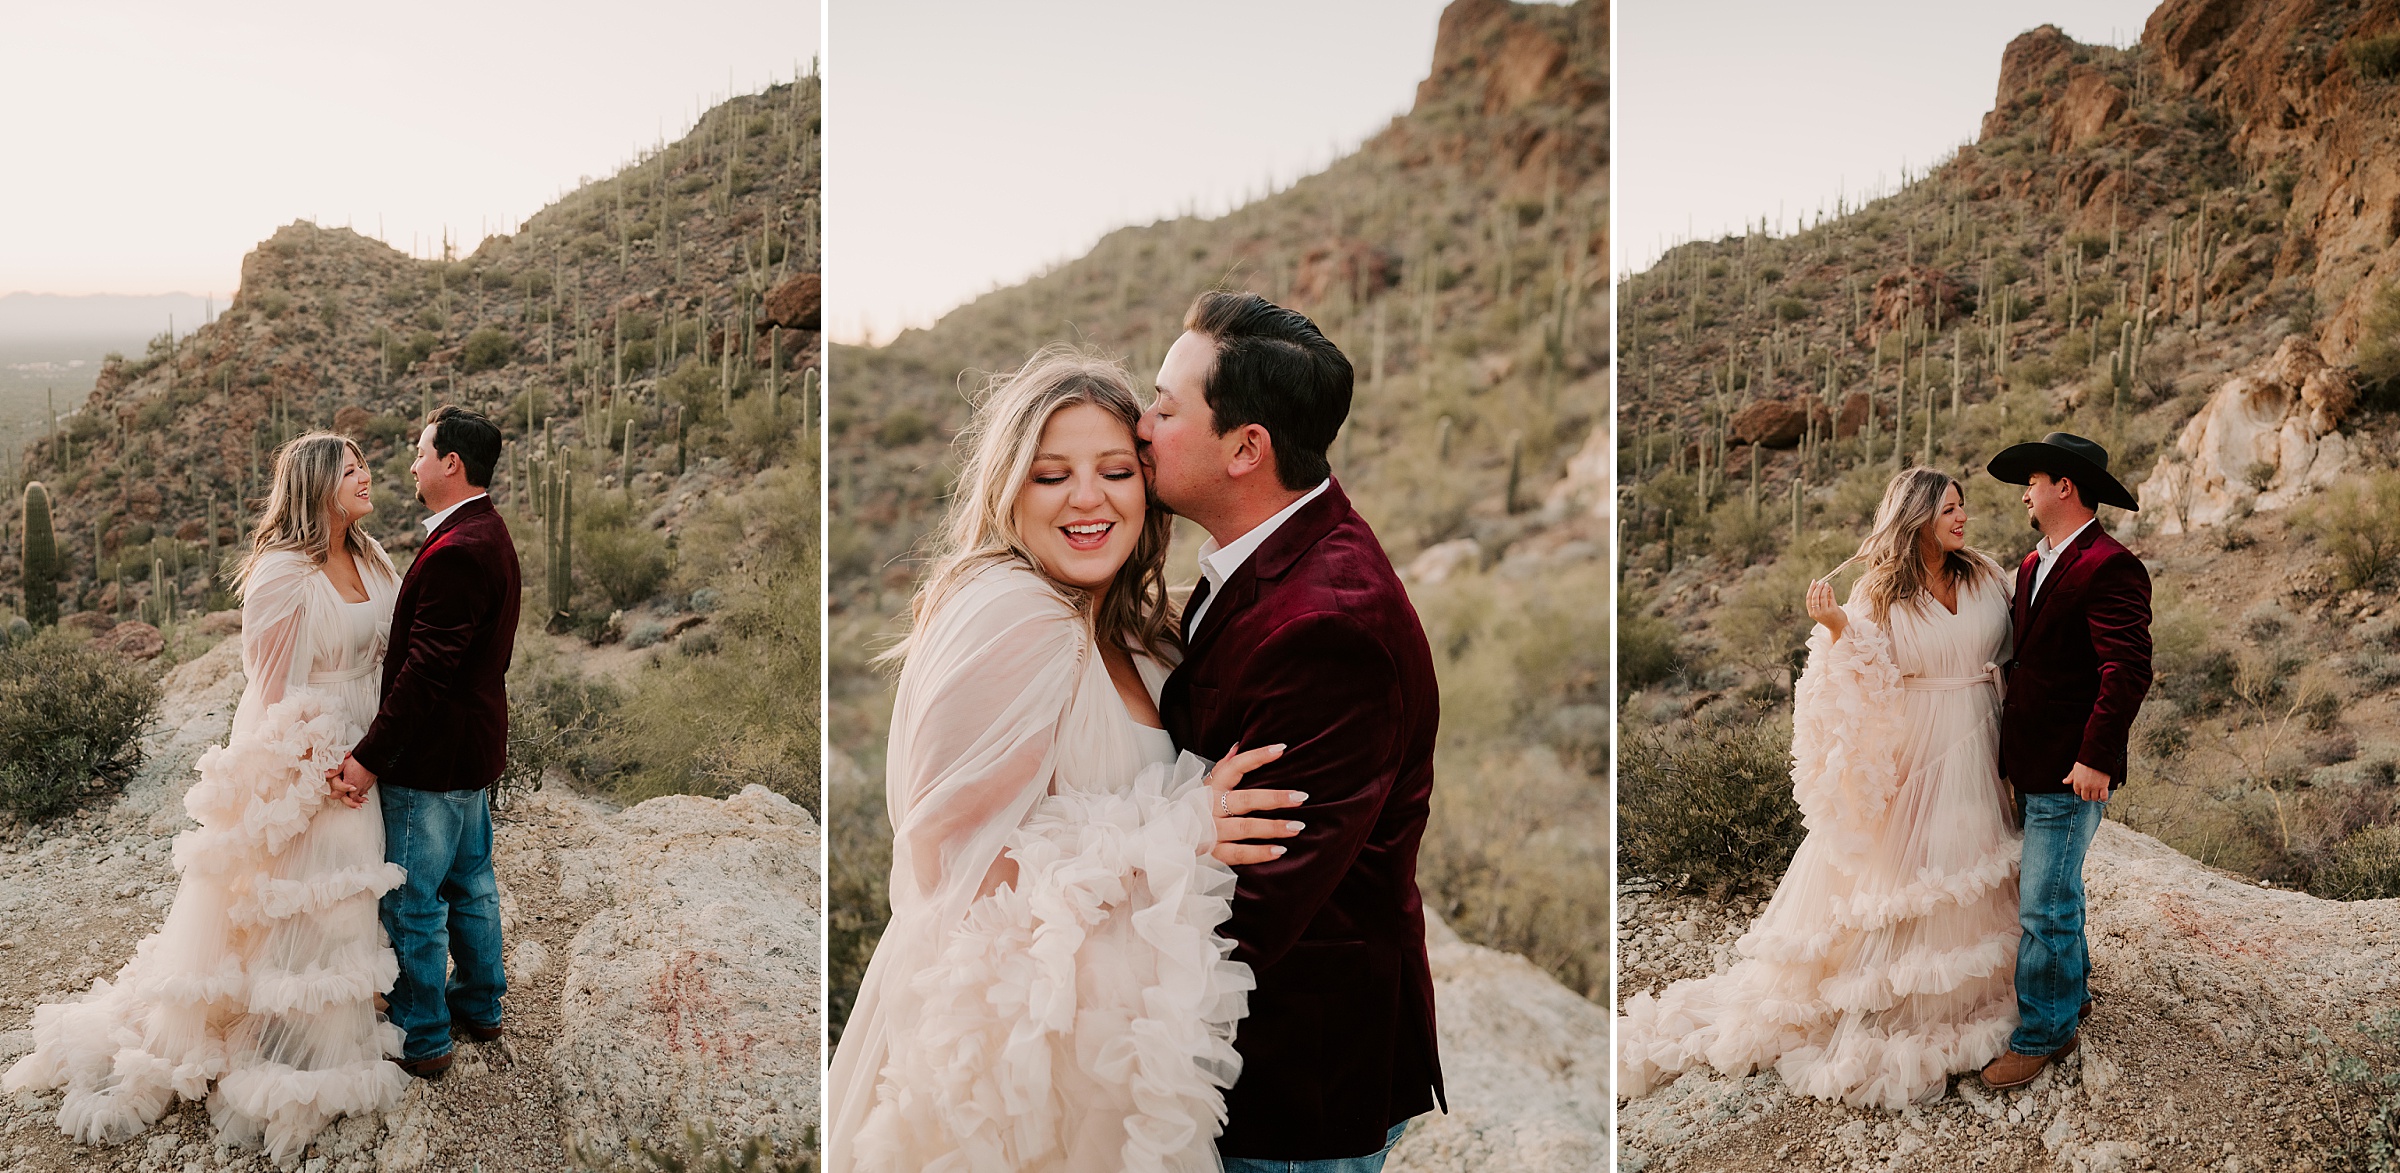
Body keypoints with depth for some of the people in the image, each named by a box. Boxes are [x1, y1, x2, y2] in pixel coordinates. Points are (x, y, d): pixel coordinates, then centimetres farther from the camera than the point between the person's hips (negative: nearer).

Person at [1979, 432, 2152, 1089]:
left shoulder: (2109, 568, -16)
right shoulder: (2035, 565, 14)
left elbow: (2128, 671, -22)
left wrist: (2095, 758, -23)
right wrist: (2009, 750, 16)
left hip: (2071, 770, -9)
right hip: (2028, 764, 9)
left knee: (2046, 906, -3)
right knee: (2051, 893, 21)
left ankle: (2043, 1033, 9)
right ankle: (2069, 997, 38)